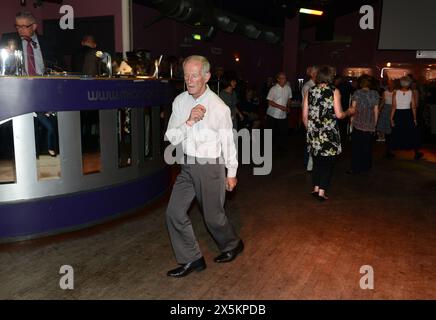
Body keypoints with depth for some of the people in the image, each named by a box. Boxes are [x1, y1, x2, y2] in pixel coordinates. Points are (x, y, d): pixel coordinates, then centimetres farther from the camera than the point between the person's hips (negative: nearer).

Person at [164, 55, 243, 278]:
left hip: (210, 166, -5)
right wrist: (189, 122, -21)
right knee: (174, 213, 2)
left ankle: (232, 244, 39)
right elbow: (171, 138, -3)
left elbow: (228, 141, -5)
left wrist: (232, 173, 2)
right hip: (188, 164, 5)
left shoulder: (219, 107, -14)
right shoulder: (180, 101, -1)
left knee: (213, 216, 8)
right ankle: (192, 259, 18)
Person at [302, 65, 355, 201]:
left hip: (314, 133, 4)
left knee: (317, 161, 17)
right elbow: (339, 114, -10)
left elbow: (305, 116, 5)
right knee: (328, 163, 6)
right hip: (329, 134, -3)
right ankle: (321, 191, 6)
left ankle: (315, 188, 17)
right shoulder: (334, 92, -5)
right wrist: (349, 111, 10)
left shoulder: (310, 92, 4)